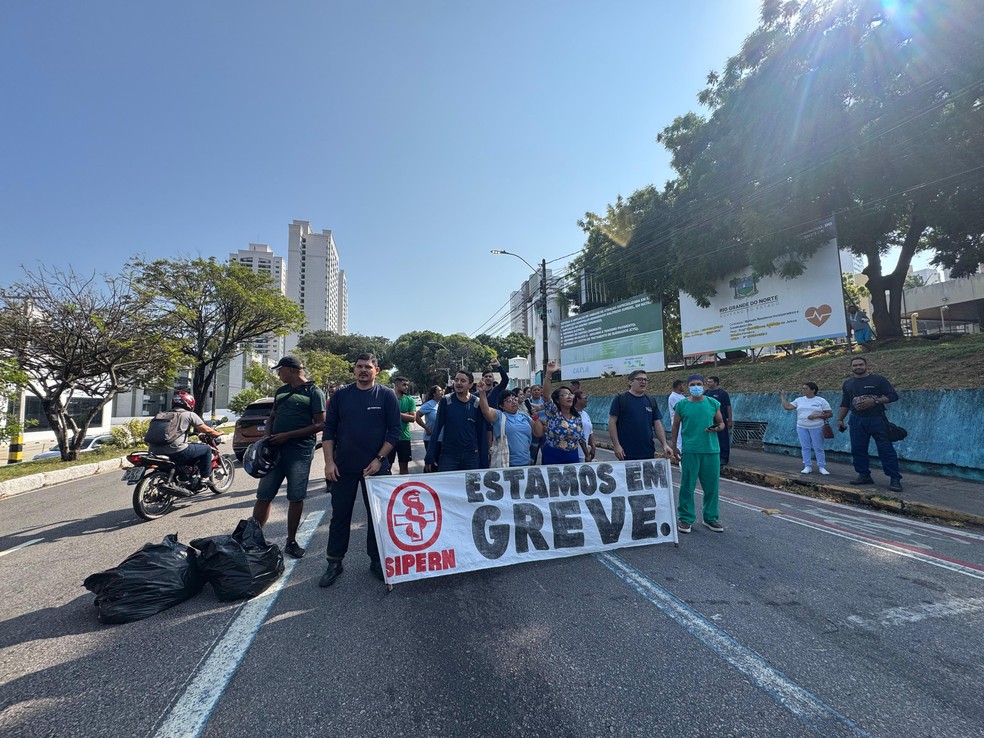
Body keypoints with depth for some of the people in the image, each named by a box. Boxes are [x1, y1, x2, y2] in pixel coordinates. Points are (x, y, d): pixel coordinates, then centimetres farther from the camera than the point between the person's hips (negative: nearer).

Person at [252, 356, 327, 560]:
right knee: (263, 496, 6)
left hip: (300, 451, -5)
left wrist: (287, 435, -14)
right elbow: (272, 417, 23)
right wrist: (267, 435, 2)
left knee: (296, 498, 3)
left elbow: (319, 424, -10)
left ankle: (291, 542, 17)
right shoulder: (281, 392, 15)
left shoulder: (314, 392, -5)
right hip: (275, 449, 5)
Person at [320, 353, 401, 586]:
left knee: (377, 515, 8)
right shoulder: (340, 395, 4)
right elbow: (329, 429, 4)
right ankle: (334, 563, 25)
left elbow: (394, 431, -4)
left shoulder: (387, 396, -2)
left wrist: (379, 459, -12)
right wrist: (329, 461, -4)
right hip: (343, 468, 2)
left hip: (375, 467, -1)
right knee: (340, 515, 10)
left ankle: (376, 561, 24)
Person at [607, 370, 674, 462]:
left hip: (648, 453, 5)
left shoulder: (651, 401, 11)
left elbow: (658, 424, 11)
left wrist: (664, 444, 0)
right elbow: (612, 422, -7)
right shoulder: (620, 398, -4)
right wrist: (616, 445, -13)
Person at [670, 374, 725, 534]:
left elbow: (721, 422, 13)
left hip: (711, 450, 2)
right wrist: (674, 447, 4)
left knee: (711, 486, 9)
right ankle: (685, 518, 15)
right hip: (690, 451, -2)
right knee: (687, 486, 2)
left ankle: (710, 518, 27)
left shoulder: (713, 403, 5)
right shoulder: (681, 405, 0)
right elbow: (675, 427, 7)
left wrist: (717, 428, -10)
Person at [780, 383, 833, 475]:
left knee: (818, 448, 1)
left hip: (816, 428, -3)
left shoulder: (821, 401, -1)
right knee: (805, 447, 4)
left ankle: (822, 467, 11)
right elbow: (787, 406, 4)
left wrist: (817, 415, -15)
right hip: (802, 427, 3)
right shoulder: (799, 400, 8)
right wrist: (782, 395, 5)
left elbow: (830, 414, -2)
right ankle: (807, 466, 11)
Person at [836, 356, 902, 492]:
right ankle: (864, 475, 15)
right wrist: (840, 419, 11)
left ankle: (895, 479, 1)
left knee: (886, 449, -5)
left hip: (877, 420, -4)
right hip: (857, 421, 4)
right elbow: (844, 404, 18)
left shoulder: (878, 379, 0)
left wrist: (874, 401, -18)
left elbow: (893, 395, -4)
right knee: (858, 449, 5)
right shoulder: (848, 383, 13)